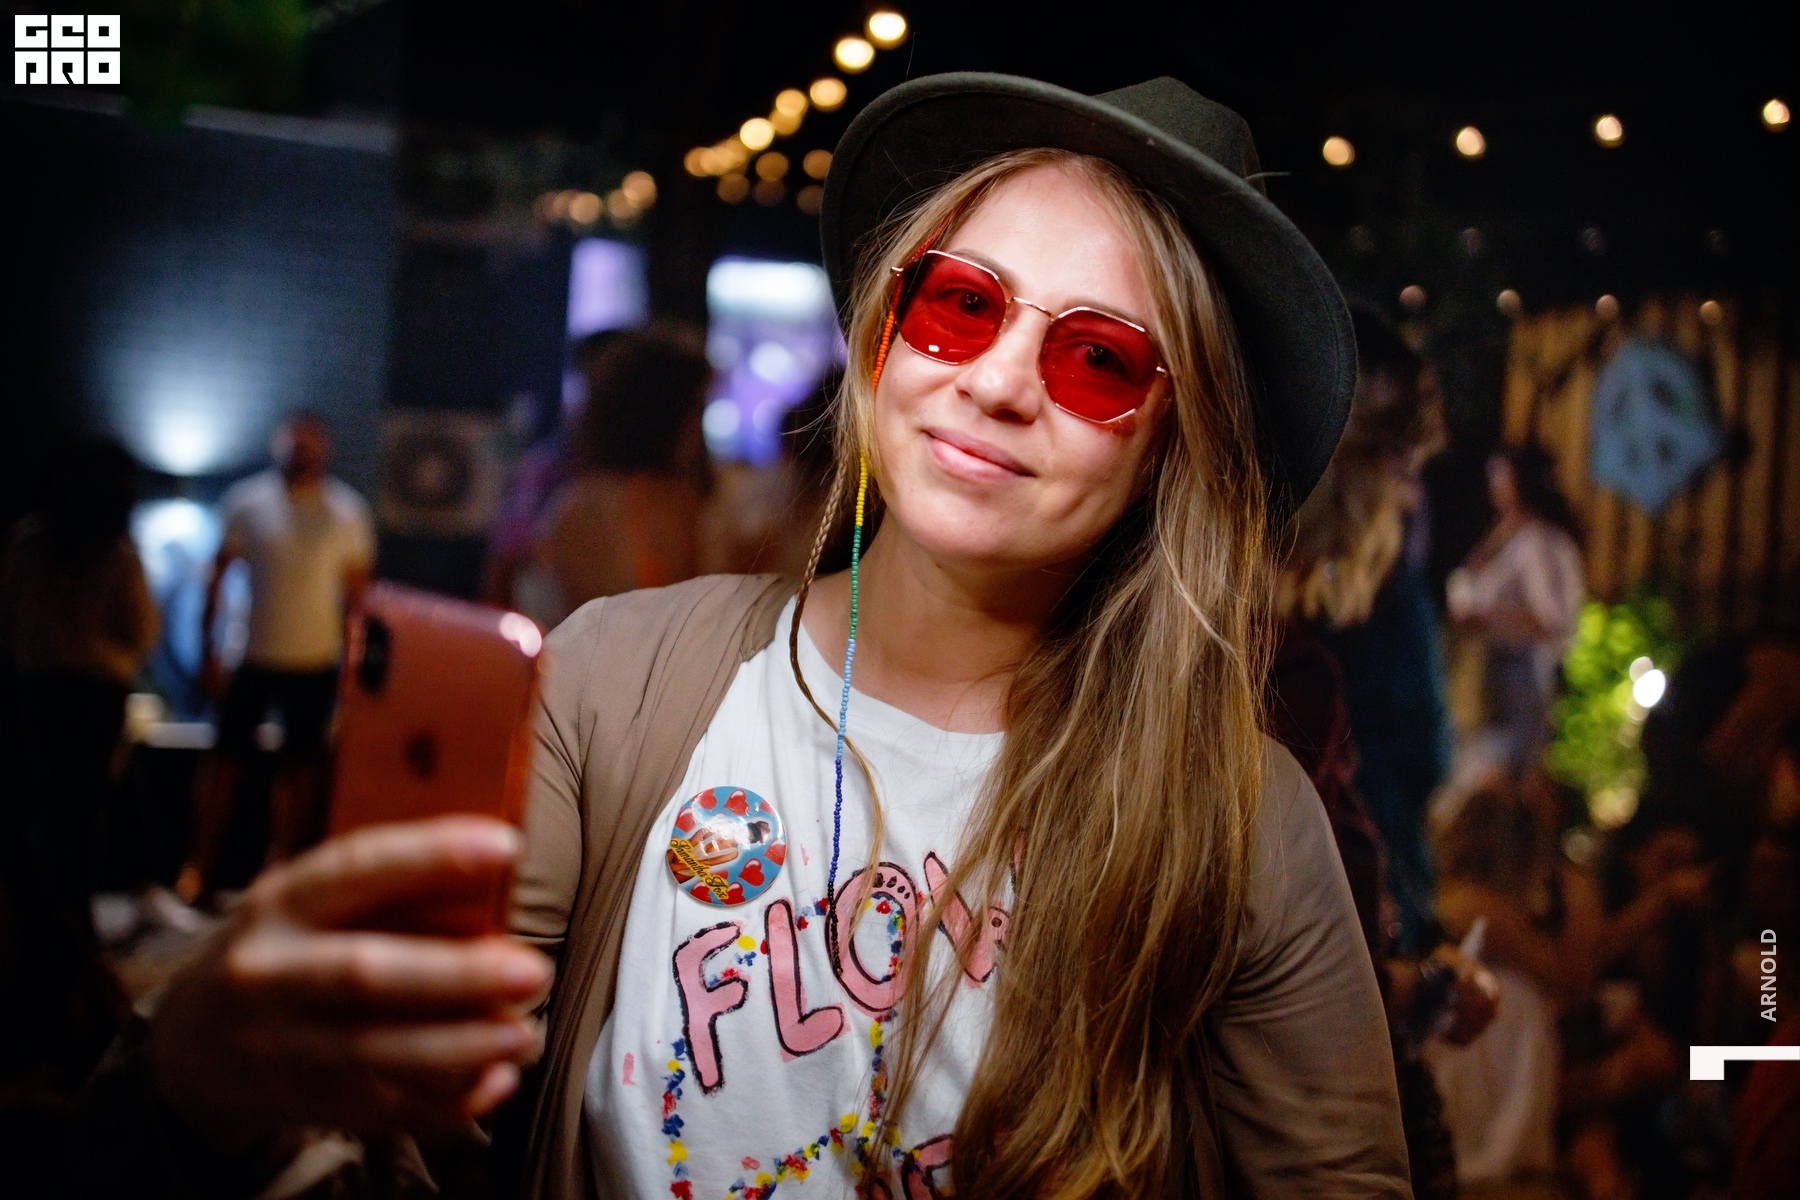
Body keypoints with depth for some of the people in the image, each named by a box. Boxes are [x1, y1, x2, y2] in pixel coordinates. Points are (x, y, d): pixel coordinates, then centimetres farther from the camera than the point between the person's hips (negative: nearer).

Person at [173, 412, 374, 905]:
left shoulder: (347, 512, 0)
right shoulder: (247, 501, -1)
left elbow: (357, 592, 4)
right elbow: (216, 576, 4)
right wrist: (207, 649, 0)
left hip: (315, 661, 0)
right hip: (252, 657, 0)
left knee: (299, 765, 6)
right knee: (226, 757, 3)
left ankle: (280, 867, 18)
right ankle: (198, 868, 15)